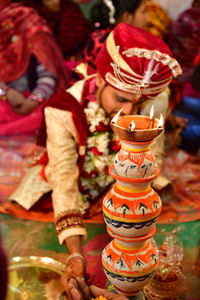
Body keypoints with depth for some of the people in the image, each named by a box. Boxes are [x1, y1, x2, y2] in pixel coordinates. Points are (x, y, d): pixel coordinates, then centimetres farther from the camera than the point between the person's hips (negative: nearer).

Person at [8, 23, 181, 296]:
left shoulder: (154, 102, -24)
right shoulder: (64, 110, -31)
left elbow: (151, 157, -18)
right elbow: (64, 181, -32)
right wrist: (75, 254, -40)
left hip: (123, 183, 3)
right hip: (72, 181, -3)